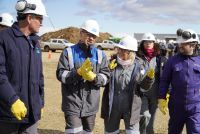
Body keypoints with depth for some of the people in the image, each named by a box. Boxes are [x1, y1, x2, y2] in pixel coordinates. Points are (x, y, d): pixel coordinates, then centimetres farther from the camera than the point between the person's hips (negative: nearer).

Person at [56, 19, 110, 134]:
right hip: (72, 104, -3)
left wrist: (93, 77, -19)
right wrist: (78, 72, -23)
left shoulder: (100, 55, 7)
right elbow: (60, 75, -8)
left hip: (91, 105, 4)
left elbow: (106, 77, 1)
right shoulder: (69, 52, -1)